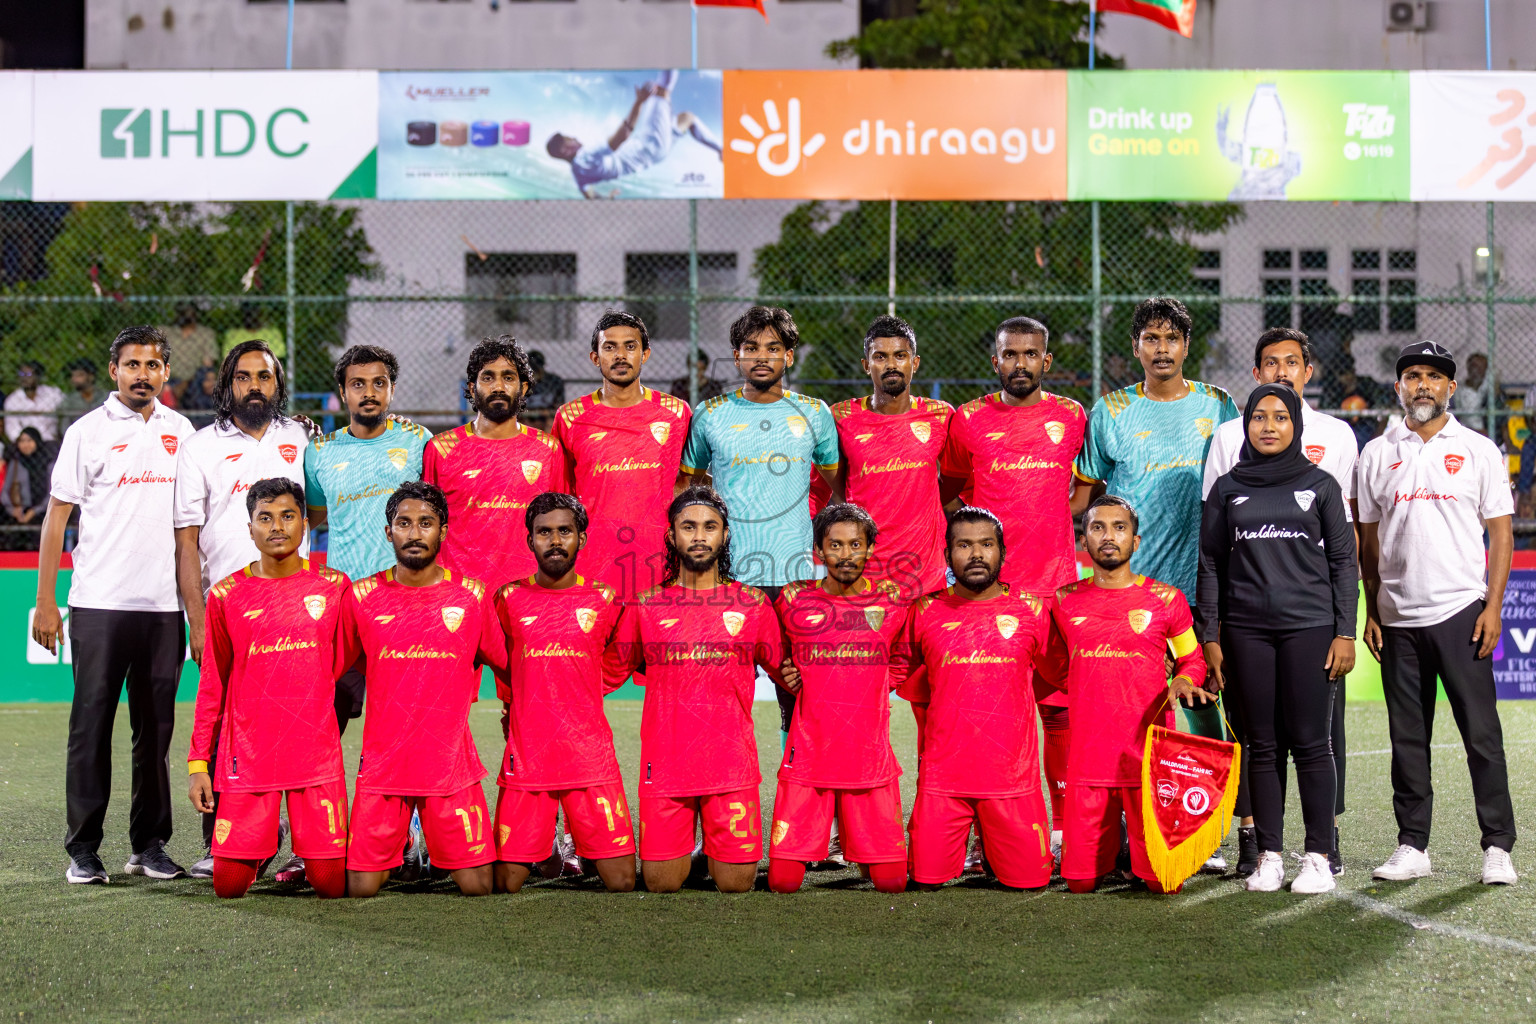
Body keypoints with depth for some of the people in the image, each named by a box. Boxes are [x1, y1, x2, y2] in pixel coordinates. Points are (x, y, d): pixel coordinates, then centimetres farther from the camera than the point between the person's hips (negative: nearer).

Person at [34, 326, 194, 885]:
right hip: (99, 604, -3)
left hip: (164, 605, 3)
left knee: (156, 729, 6)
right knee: (91, 725, -1)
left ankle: (149, 844, 14)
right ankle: (83, 849, 6)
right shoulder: (88, 431, 0)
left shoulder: (180, 430, 11)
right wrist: (45, 601, -5)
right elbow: (57, 517, 0)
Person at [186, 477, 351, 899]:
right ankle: (267, 844, 28)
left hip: (316, 752, 0)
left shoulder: (333, 587, 4)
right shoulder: (226, 595, 4)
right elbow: (212, 686, 7)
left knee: (332, 884, -6)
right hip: (247, 755, 0)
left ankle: (309, 852, 27)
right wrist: (198, 762, 4)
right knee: (228, 884, -4)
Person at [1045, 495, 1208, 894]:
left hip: (1151, 752, -2)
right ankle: (1110, 835, 29)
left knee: (1164, 881, -6)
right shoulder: (1065, 601, 9)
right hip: (1088, 753, 2)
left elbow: (1192, 658, 14)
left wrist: (1182, 681, -5)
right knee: (1081, 879, 0)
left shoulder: (1166, 599, 3)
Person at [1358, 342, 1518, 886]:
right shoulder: (1376, 454, 10)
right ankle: (1412, 846, 13)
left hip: (1461, 611, -2)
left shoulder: (1479, 450, 5)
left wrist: (1493, 605, -6)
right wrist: (1371, 610, 7)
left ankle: (1498, 846, 2)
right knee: (1407, 738, 6)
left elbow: (1501, 533, 3)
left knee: (1481, 732, -4)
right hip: (1398, 617, 3)